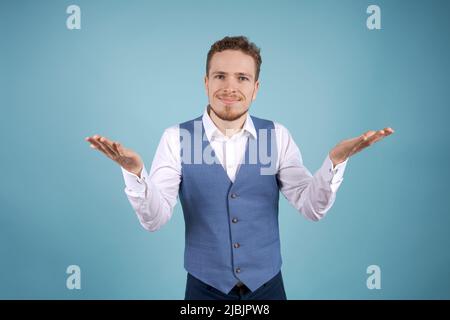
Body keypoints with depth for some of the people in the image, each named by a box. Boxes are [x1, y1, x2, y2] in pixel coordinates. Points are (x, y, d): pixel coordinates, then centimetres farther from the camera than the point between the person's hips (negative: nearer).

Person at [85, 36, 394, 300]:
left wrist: (336, 159, -25)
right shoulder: (176, 138, -8)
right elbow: (155, 218, -14)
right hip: (204, 287, -1)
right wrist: (135, 170, -32)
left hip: (267, 285, 2)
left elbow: (312, 207, -8)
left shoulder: (278, 136, -4)